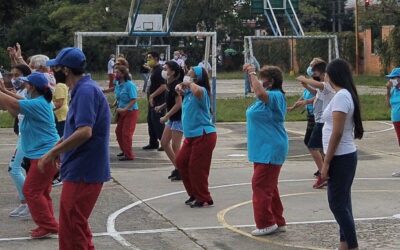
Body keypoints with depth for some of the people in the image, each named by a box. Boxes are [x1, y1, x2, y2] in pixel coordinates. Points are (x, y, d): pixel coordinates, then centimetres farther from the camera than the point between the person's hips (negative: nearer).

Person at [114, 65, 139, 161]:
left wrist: (124, 109, -29)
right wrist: (117, 105, 4)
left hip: (131, 111, -8)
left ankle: (129, 155, 3)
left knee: (126, 133, -7)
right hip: (122, 111, 8)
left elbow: (134, 100, -24)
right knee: (118, 131, 13)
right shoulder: (118, 84, 3)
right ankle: (124, 150, 30)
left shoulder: (130, 85, -21)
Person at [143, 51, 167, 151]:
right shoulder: (153, 70, 13)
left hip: (158, 101, -10)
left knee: (157, 122, -8)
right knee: (150, 120, 14)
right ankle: (153, 143, 23)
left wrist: (152, 95, -22)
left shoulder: (159, 70, -17)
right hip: (152, 100, 10)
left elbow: (163, 86, -24)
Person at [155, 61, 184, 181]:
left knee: (175, 146, -6)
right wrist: (161, 107, 5)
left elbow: (178, 104, -23)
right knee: (164, 142, 11)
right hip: (172, 118, 10)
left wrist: (166, 116, -20)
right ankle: (177, 168, 19)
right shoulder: (169, 84, 8)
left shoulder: (176, 85, -19)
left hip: (179, 118, -10)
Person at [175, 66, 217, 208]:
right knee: (181, 162, 13)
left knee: (196, 168, -6)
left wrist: (190, 83, -21)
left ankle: (204, 200, 7)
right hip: (191, 136, 10)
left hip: (204, 135, -10)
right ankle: (194, 195, 24)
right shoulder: (188, 92, 11)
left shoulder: (201, 91, -16)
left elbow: (197, 91, -42)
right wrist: (181, 87, 9)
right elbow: (180, 90, 33)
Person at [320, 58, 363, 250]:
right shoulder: (348, 94, 11)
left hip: (340, 157, -10)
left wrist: (326, 163, -19)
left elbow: (337, 133, -22)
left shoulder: (341, 96, -18)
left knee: (337, 203, -5)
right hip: (345, 156, 10)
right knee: (342, 202, 13)